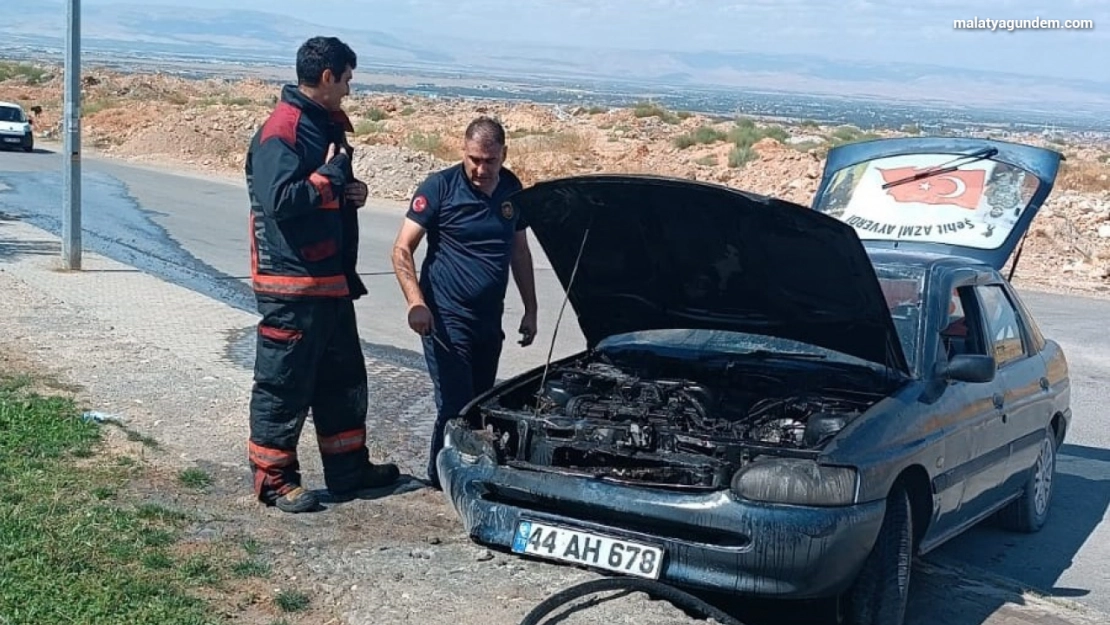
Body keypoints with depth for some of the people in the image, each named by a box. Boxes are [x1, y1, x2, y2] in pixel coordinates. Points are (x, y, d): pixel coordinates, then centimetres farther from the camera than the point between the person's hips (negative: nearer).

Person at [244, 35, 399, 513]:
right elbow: (278, 200, -26)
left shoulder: (329, 124, 13)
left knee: (343, 378, 16)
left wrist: (351, 191, 3)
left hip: (332, 279, 10)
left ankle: (349, 469, 28)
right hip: (290, 284, -10)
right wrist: (331, 175, -17)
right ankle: (273, 479, 12)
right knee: (284, 384, 1)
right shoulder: (280, 131, -16)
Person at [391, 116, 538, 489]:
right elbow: (402, 249, -12)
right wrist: (415, 302, -25)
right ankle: (443, 479, 9)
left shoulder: (512, 190, 6)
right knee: (455, 406, -7)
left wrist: (530, 309, 15)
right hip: (446, 319, -6)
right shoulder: (440, 187, -11)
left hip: (489, 321, 6)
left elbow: (520, 253, 17)